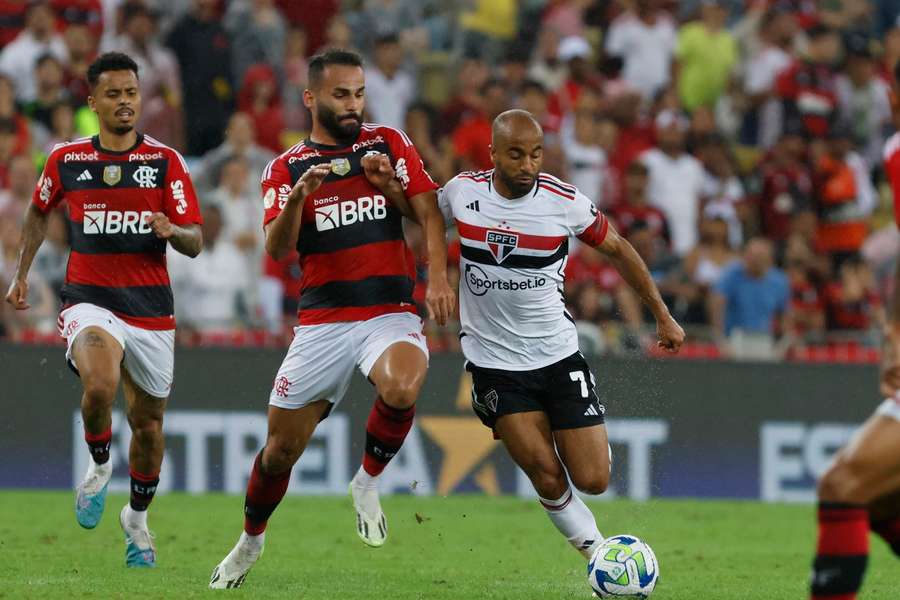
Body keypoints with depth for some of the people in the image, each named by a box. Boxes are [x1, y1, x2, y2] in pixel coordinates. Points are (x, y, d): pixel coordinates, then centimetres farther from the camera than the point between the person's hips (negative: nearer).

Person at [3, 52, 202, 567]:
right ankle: (100, 467, -1)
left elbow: (195, 243, -4)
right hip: (90, 301, -1)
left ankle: (138, 516, 35)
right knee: (101, 385, -31)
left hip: (151, 309, 1)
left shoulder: (167, 162, -1)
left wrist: (171, 231, -26)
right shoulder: (66, 160, 3)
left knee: (148, 421, 9)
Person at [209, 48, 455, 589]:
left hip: (390, 314, -1)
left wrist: (438, 275, -16)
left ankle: (369, 482, -6)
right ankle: (251, 540, 32)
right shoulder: (286, 168, 7)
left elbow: (428, 212, 1)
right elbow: (278, 249, -5)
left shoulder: (390, 143, 7)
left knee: (401, 389, -34)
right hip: (321, 320, 1)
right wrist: (298, 196, -24)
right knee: (281, 449, 4)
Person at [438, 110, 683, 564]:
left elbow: (618, 250, 5)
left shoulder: (565, 202, -11)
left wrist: (663, 316, 7)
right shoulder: (461, 192, -8)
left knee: (593, 480, -4)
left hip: (558, 356, 0)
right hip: (495, 364, 0)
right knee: (547, 478, -13)